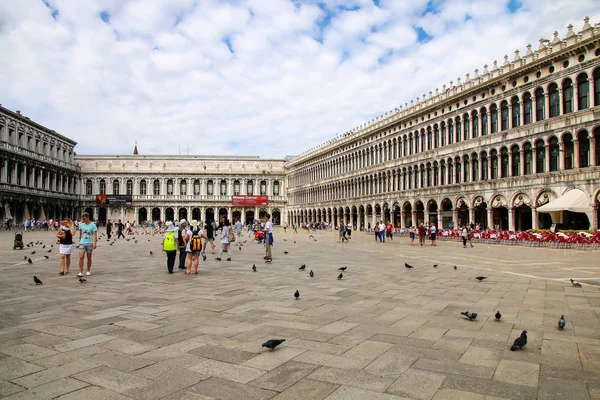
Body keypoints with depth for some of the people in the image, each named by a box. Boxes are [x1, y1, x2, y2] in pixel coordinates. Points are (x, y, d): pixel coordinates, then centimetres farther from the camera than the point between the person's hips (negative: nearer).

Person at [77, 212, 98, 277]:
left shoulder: (93, 225, -8)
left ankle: (88, 271, 22)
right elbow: (80, 233, 16)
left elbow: (95, 235, -10)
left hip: (89, 243, -2)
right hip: (82, 243, 2)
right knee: (81, 257, -9)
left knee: (89, 258, 8)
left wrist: (95, 243, -18)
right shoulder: (81, 224, 4)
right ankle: (81, 272, -8)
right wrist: (80, 240, 19)